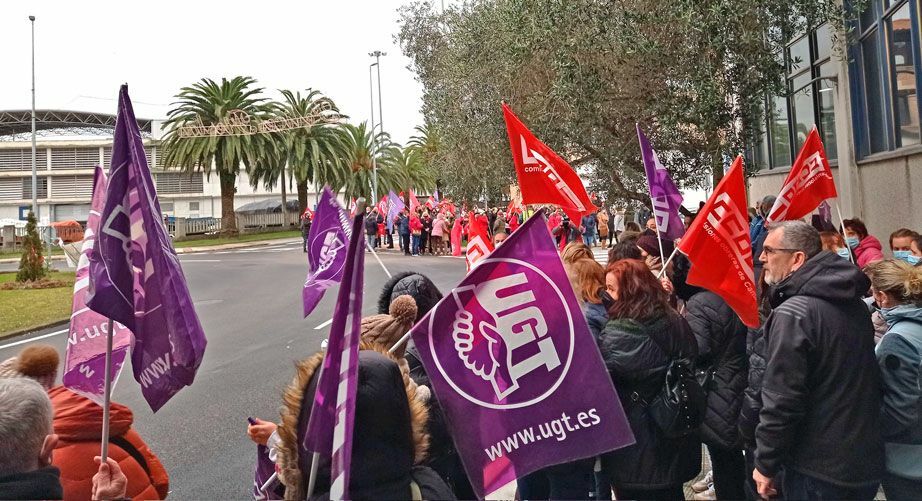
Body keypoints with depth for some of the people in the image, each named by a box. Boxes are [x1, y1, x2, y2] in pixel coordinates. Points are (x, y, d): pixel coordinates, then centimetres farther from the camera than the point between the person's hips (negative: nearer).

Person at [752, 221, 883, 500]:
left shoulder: (792, 314, -22)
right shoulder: (854, 303, 6)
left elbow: (782, 401, -24)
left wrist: (765, 464, -12)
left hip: (819, 472, -8)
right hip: (867, 460, 8)